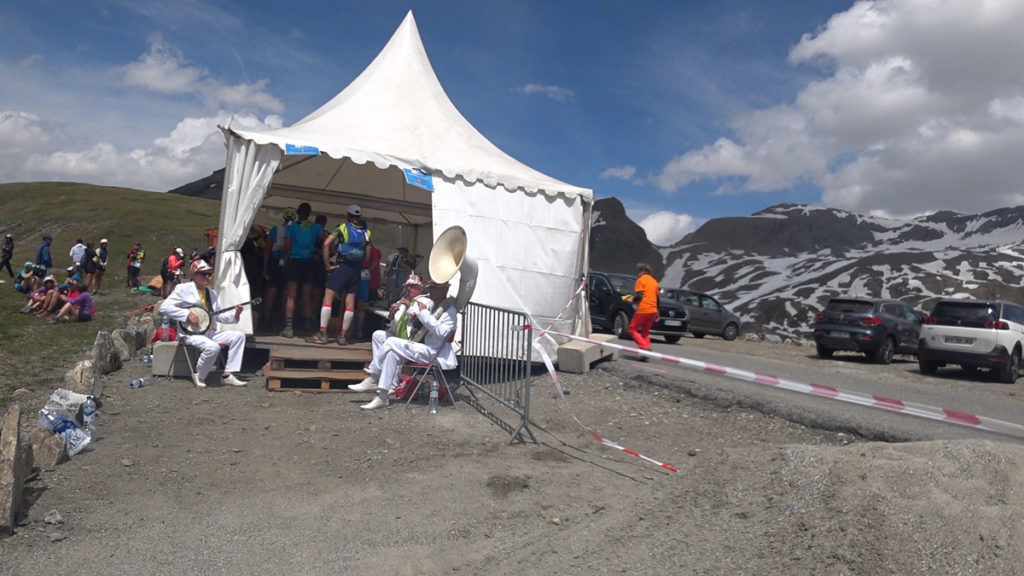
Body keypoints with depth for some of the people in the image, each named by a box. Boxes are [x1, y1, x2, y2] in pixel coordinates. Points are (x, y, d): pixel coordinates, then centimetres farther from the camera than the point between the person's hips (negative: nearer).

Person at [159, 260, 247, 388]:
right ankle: (198, 375, -6)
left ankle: (228, 375, -9)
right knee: (213, 347, -35)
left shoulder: (212, 293, 17)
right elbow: (164, 307, -10)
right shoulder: (183, 289, -4)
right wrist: (187, 314, -20)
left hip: (211, 332, 7)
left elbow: (218, 316, 20)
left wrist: (235, 314, 2)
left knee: (238, 336, -10)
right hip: (191, 334, -7)